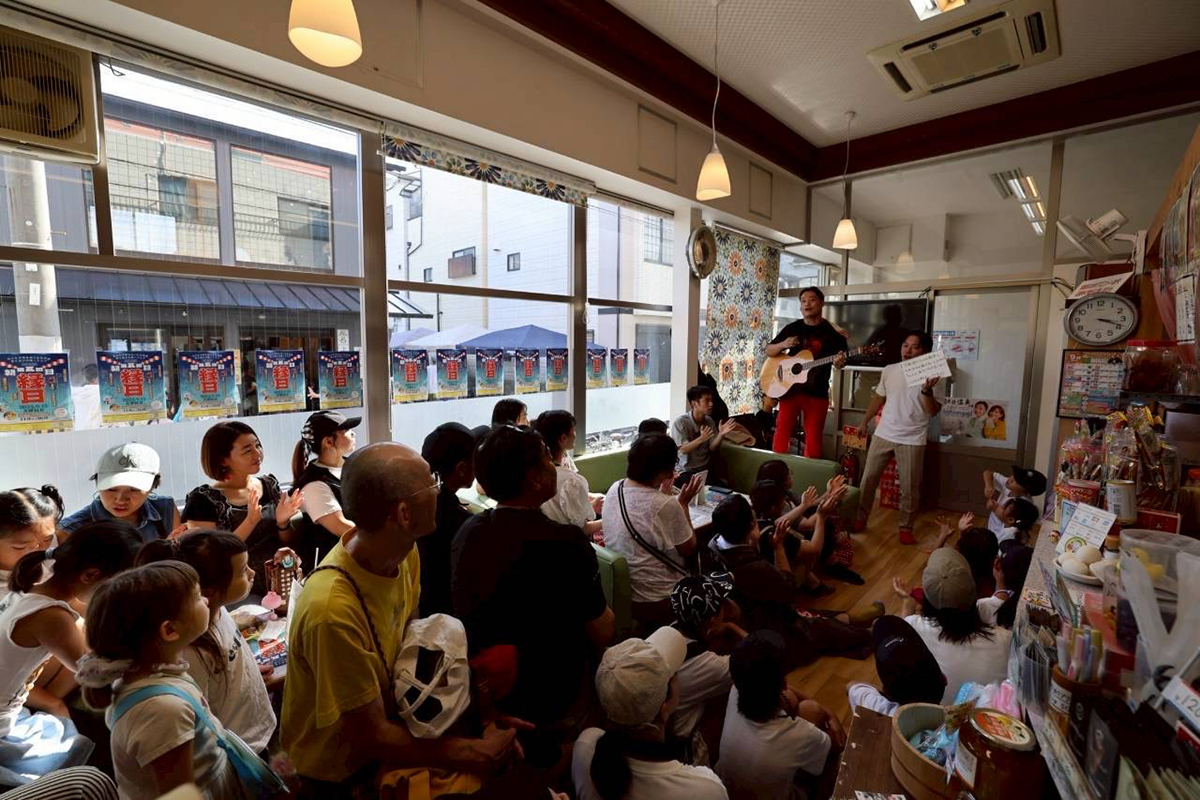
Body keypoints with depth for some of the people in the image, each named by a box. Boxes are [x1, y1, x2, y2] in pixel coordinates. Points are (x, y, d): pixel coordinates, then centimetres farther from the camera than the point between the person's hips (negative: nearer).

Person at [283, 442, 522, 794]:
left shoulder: (404, 551, -16)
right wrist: (478, 754, -15)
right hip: (342, 768, -5)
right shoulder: (333, 609, -33)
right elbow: (373, 737, -23)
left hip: (390, 719, 5)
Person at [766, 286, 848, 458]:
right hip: (790, 388, 1)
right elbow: (769, 351, 8)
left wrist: (840, 362, -24)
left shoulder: (832, 331, 1)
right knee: (782, 433, -1)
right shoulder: (792, 328, 7)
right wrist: (783, 345, -12)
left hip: (817, 392, -1)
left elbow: (840, 362, 0)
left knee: (813, 438, 2)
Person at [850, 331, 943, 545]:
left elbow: (933, 411, -14)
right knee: (868, 479, 7)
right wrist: (864, 422, 18)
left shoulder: (930, 376, -8)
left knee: (910, 488, 5)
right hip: (883, 434, 3)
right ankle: (860, 518, 22)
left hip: (912, 440, -3)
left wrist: (927, 390, -30)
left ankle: (906, 528, 22)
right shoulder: (889, 370, 2)